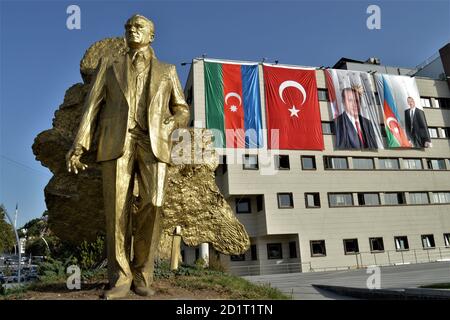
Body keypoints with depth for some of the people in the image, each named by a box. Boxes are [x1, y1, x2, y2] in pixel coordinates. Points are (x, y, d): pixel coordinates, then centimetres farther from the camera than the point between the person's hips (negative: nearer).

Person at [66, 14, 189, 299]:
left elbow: (182, 111, 22)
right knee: (117, 209, -9)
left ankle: (142, 275, -2)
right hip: (116, 142, 1)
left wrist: (168, 125, -2)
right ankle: (120, 278, 1)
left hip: (153, 143, 0)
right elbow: (93, 106, 13)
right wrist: (79, 145, 0)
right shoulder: (109, 65, 23)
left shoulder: (167, 70, 24)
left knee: (152, 205, -17)